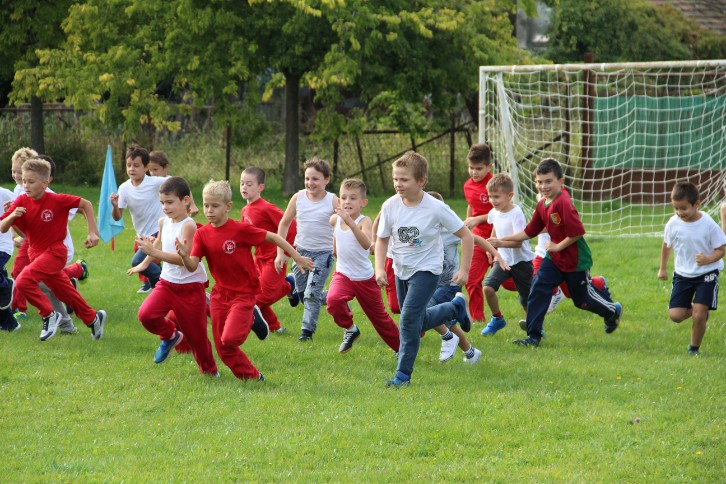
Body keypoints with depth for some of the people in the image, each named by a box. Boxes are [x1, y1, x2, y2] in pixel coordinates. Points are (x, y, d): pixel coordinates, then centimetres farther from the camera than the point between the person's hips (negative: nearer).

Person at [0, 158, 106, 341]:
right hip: (35, 253, 6)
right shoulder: (21, 202, -8)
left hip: (54, 252, -6)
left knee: (23, 281, -24)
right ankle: (93, 318, 36)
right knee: (65, 292, 17)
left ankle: (49, 315, -8)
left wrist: (93, 232, -10)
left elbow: (86, 204, -7)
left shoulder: (57, 200, -19)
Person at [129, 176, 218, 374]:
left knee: (196, 335, 4)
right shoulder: (164, 222, 4)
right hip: (167, 282, 6)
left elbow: (183, 259, -28)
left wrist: (153, 252, -32)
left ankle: (209, 370, 27)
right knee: (146, 314, -19)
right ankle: (170, 336, 11)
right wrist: (144, 263, 35)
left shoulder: (188, 226, -19)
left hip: (190, 287, -6)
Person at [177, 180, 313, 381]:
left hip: (244, 293, -5)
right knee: (222, 348, 5)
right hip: (220, 294, 5)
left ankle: (251, 320, 9)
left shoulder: (240, 229, -16)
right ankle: (251, 376, 23)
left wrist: (298, 258, -4)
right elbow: (192, 266, -10)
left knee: (229, 339, -21)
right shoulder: (202, 234, -3)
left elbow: (272, 237, -8)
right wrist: (184, 256, -33)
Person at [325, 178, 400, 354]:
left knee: (380, 318, 12)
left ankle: (400, 347, 36)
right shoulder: (335, 219, -5)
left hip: (365, 278, -3)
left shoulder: (364, 221, -20)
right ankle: (350, 329, -3)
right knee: (333, 300, -30)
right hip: (342, 274, 3)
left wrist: (350, 222, -49)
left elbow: (367, 244, -41)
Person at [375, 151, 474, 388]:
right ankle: (455, 307, 44)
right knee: (416, 322, 18)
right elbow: (382, 239, 1)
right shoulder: (390, 206, -11)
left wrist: (464, 270, -13)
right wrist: (380, 269, -14)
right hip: (401, 270, 5)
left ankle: (403, 373, -10)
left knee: (409, 318, -19)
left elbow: (465, 235, -11)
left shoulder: (436, 208, -20)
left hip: (426, 270, -5)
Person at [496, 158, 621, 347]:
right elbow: (530, 232, 11)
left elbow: (577, 232, -30)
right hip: (554, 259, 7)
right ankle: (533, 336, 0)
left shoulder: (563, 203, -26)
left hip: (575, 260, -7)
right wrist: (503, 239, 8)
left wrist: (558, 246, -19)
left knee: (582, 299, 10)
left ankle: (613, 311, 39)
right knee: (538, 290, -5)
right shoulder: (542, 205, 1)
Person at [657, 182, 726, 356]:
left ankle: (694, 348, 13)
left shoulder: (708, 224, -16)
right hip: (683, 274, 3)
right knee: (675, 315, -7)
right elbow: (667, 245, 12)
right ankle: (694, 309, 27)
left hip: (707, 273, -3)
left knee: (699, 316, -11)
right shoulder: (673, 224, -7)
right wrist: (662, 268, 21)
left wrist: (708, 259, -30)